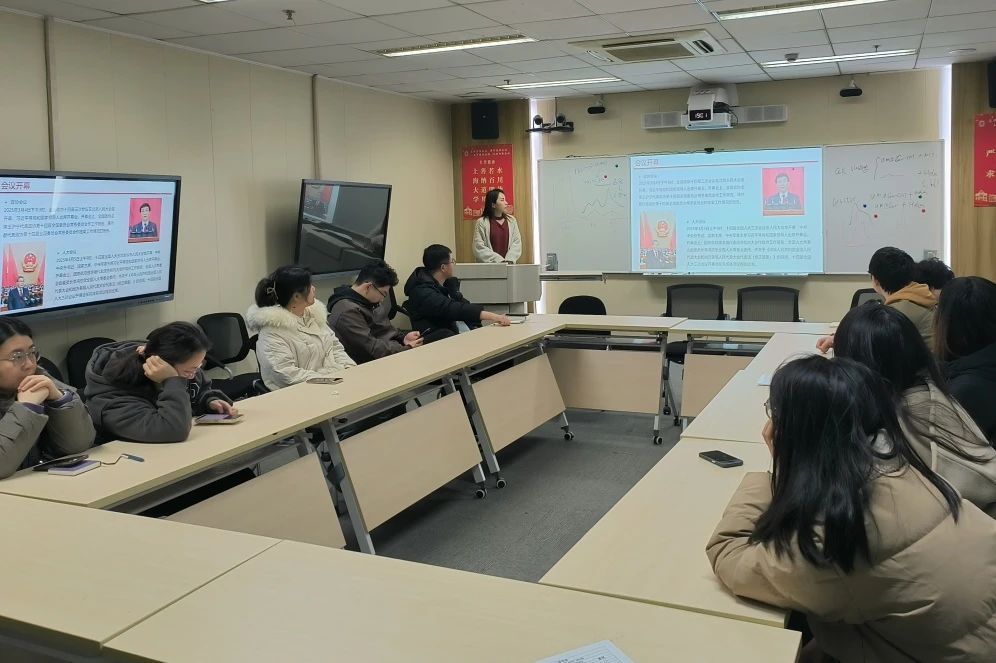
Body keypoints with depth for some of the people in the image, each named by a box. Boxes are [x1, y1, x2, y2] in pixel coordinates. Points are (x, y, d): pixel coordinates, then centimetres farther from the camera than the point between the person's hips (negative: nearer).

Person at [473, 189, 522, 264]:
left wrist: (508, 260, -8)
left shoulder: (511, 220, 12)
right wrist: (499, 260, -13)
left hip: (509, 265, 3)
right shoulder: (481, 222, 1)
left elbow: (517, 243, 7)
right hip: (489, 266, -3)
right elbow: (479, 248, -6)